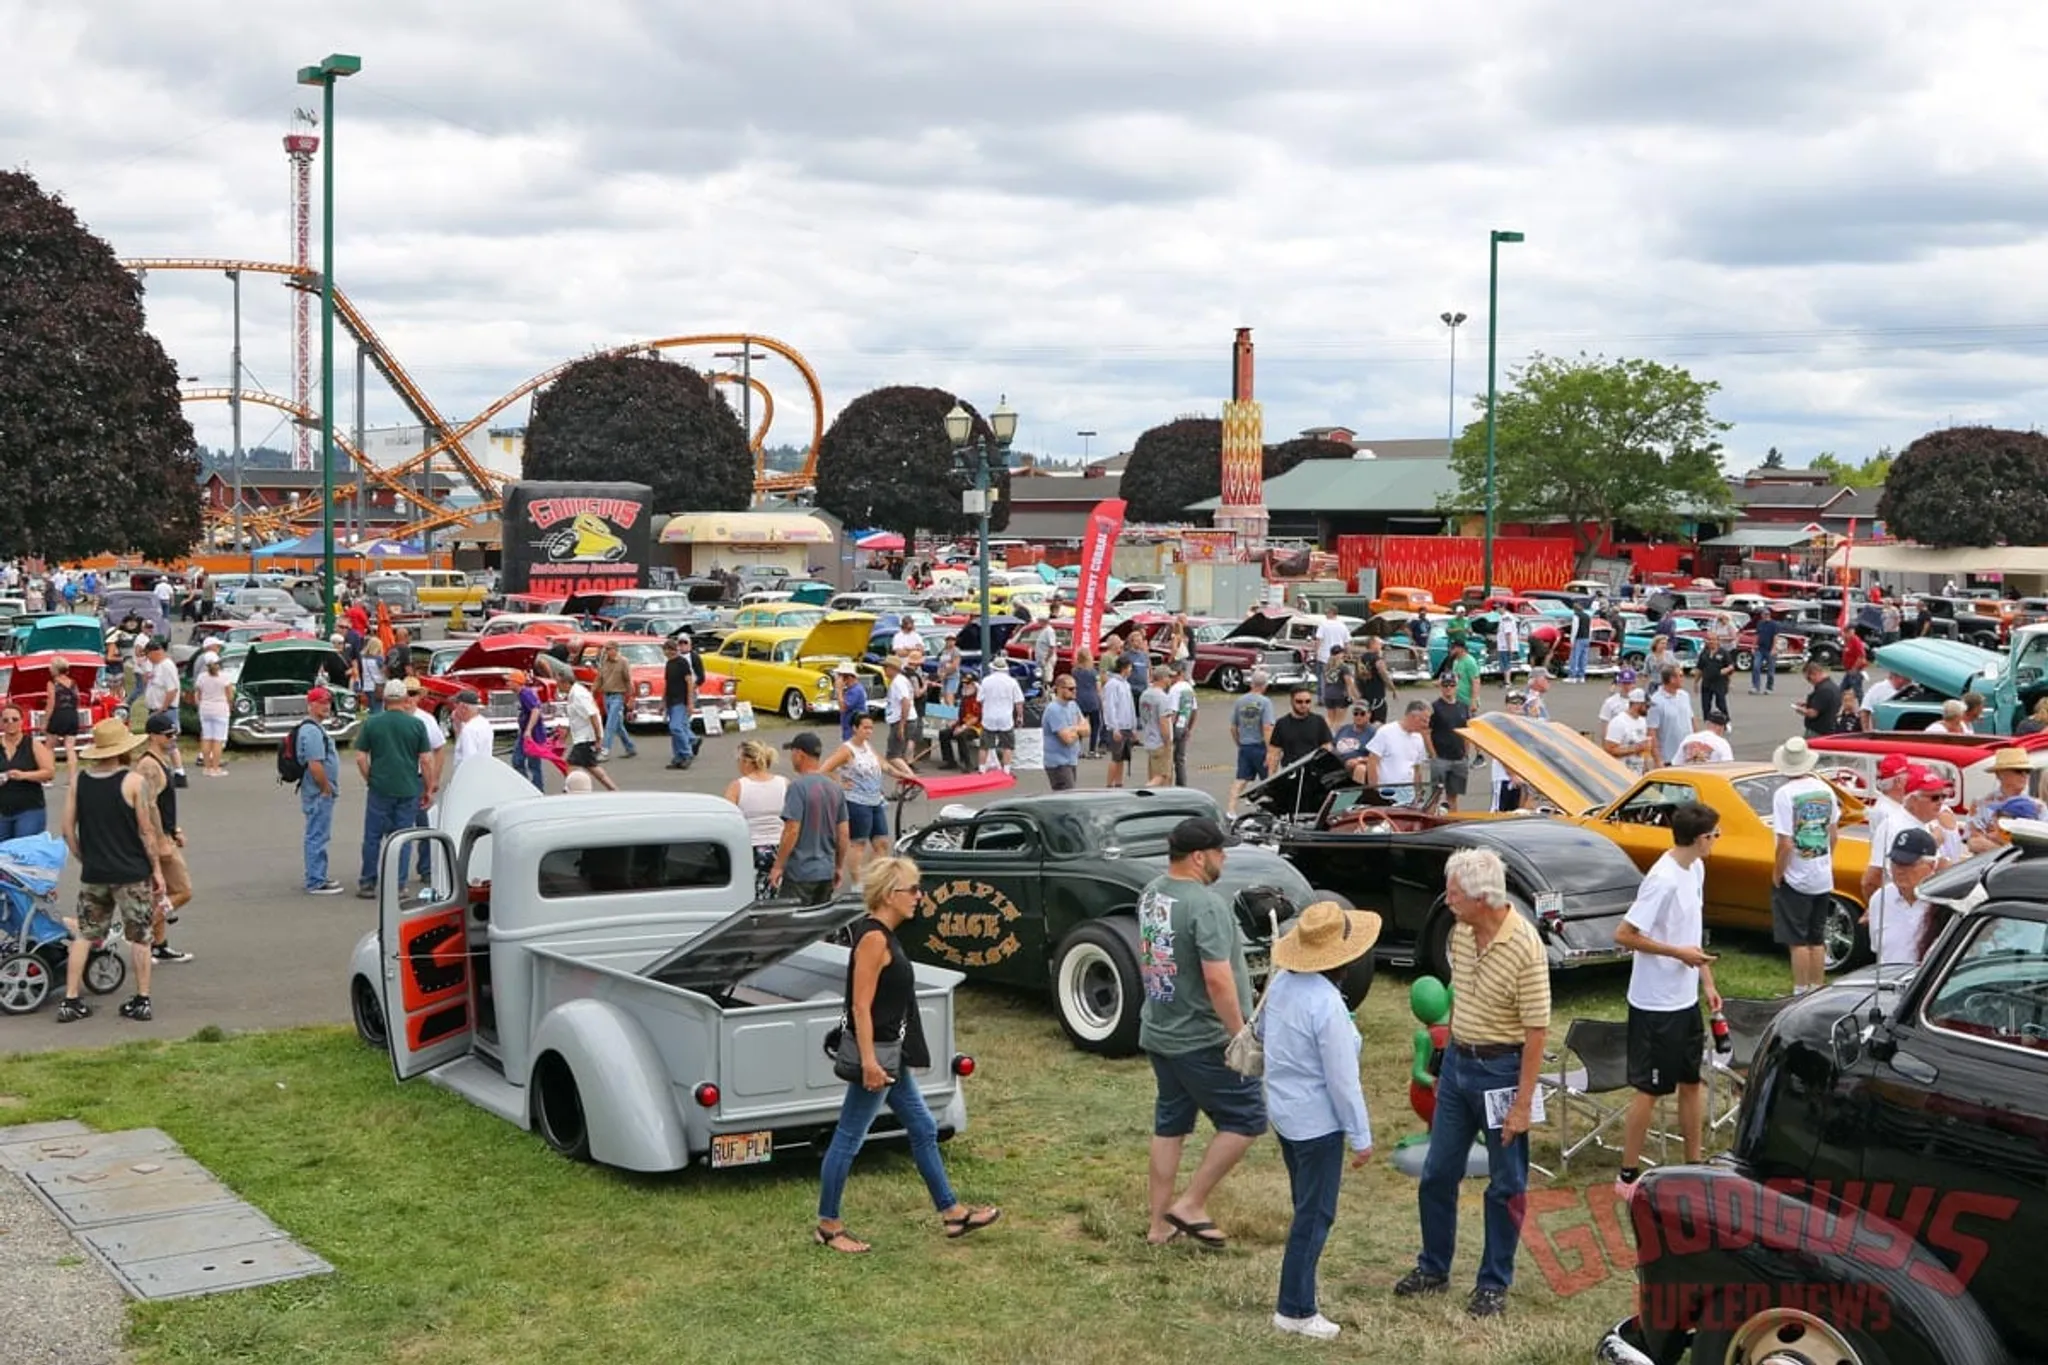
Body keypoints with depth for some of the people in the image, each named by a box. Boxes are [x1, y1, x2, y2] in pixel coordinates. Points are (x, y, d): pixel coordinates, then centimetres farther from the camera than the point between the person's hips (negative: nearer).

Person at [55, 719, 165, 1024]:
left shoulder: (78, 780, 0)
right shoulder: (133, 781, -12)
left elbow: (66, 827, 2)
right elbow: (147, 831, -10)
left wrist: (84, 858, 15)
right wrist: (156, 869, 0)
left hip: (93, 874, 4)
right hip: (132, 873, -4)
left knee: (83, 936, 13)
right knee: (139, 938, 7)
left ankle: (70, 1001, 11)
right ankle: (142, 1001, 10)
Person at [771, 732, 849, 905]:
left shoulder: (798, 787, -13)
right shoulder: (835, 788, 8)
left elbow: (792, 831, -18)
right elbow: (844, 835, 9)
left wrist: (778, 866, -12)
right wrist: (840, 867, 18)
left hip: (800, 873, -7)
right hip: (826, 870, 7)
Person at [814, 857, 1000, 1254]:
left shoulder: (883, 935, 10)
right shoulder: (873, 939, -19)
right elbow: (861, 1006, -22)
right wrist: (869, 1061, -24)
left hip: (891, 1055, 11)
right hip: (877, 1055, -11)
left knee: (923, 1130, 15)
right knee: (849, 1139, 1)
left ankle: (952, 1213, 24)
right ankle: (828, 1225, 11)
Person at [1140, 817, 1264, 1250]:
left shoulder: (1150, 893, 4)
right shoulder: (1207, 905, -23)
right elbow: (1218, 980, -28)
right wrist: (1240, 1035, -19)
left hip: (1158, 1033, 9)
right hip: (1203, 1041, -8)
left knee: (1169, 1125, 17)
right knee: (1247, 1117, 6)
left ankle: (1159, 1223, 22)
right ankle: (1190, 1204, 6)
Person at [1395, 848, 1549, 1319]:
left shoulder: (1524, 946, -23)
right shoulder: (1460, 931, -1)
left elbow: (1536, 1030, -20)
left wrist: (1522, 1104, -19)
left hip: (1500, 1070, -7)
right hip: (1456, 1062, 7)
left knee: (1505, 1184, 8)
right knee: (1437, 1174, 14)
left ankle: (1494, 1283, 21)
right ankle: (1433, 1268, 30)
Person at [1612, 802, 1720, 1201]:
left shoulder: (1695, 869, 5)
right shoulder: (1663, 880, -24)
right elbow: (1623, 935, -24)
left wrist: (1707, 982, 15)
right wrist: (1679, 953, -19)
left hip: (1686, 1000, 9)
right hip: (1656, 1004, -9)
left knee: (1692, 1081, 18)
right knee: (1649, 1090, 1)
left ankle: (1694, 1164, 32)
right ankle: (1628, 1176, 13)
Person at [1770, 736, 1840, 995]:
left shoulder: (1785, 795, -20)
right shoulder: (1825, 790, 0)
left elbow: (1786, 843, -21)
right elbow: (1834, 832, 10)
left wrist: (1776, 874, -9)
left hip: (1795, 879, -6)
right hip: (1823, 878, 6)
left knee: (1798, 942, 2)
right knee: (1816, 941, 15)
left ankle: (1801, 993, 4)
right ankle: (1817, 993, 21)